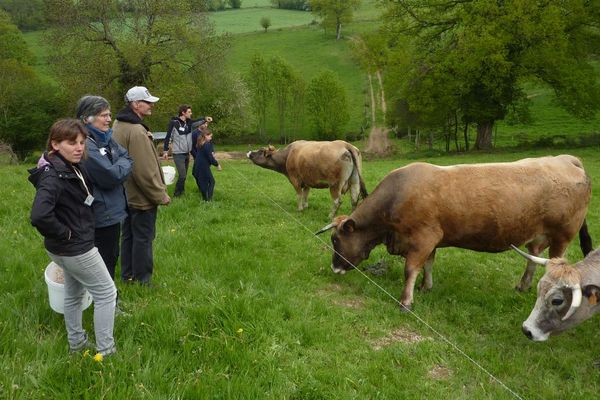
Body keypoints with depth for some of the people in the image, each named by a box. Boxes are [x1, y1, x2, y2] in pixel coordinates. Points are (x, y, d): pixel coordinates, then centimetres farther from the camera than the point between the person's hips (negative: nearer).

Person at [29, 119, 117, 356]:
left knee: (73, 294, 23)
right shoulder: (53, 176, -26)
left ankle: (76, 343, 41)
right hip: (76, 248, -9)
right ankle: (105, 350, 15)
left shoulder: (73, 167, 1)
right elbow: (39, 216, -39)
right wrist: (63, 233, -24)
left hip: (67, 248, 9)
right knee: (106, 293, 4)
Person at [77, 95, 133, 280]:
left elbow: (128, 159, 6)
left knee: (112, 256, 23)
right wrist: (123, 164, -7)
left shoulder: (105, 138, 6)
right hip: (102, 214, -9)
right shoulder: (85, 144, -23)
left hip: (112, 211, 9)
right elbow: (112, 175, -24)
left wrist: (120, 166, -11)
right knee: (105, 260, 5)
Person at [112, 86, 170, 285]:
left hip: (126, 194, 10)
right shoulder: (136, 132, -25)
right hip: (142, 197, -10)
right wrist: (161, 195, -17)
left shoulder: (118, 125, 6)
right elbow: (145, 171, -26)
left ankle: (127, 274, 33)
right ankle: (142, 280, 17)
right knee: (143, 238, 4)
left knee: (128, 235, 20)